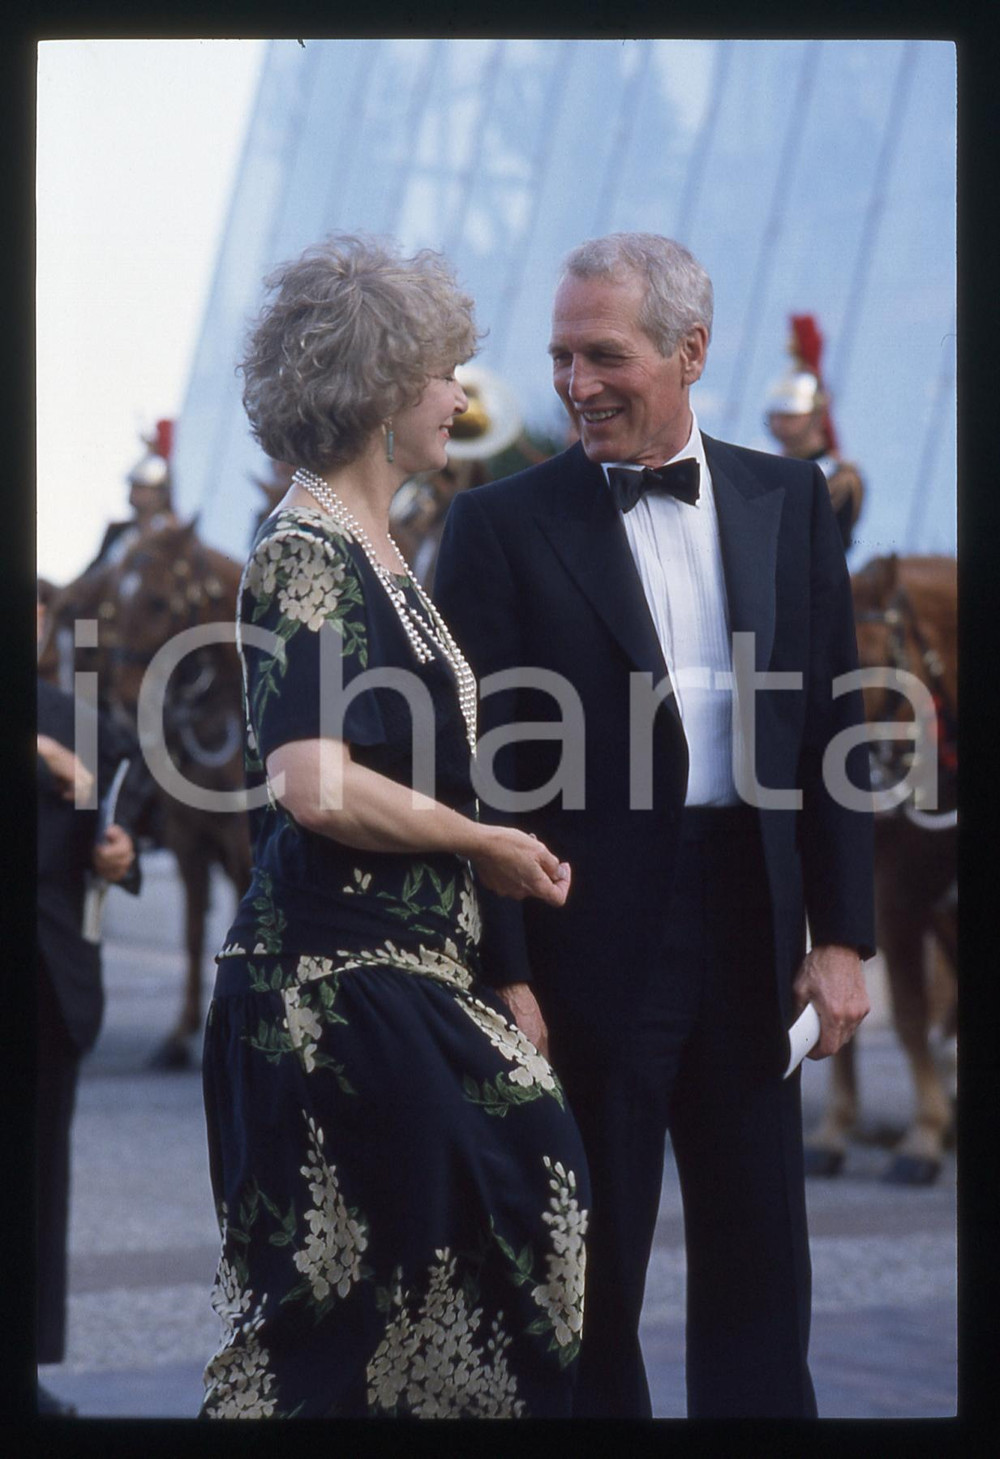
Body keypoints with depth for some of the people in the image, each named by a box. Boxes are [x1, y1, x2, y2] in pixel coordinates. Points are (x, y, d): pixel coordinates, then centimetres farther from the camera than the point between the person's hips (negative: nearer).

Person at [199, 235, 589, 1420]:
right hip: (339, 994, -10)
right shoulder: (307, 560, -14)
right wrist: (484, 842, -13)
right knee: (335, 1320, -4)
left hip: (403, 979, 10)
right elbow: (318, 788, -25)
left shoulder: (365, 553, 15)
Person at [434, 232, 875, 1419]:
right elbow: (478, 770, -6)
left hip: (749, 927, 3)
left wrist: (840, 935, 3)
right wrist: (503, 975, -11)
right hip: (591, 943, -3)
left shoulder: (789, 502, 7)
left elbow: (830, 732, 9)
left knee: (759, 1271, 9)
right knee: (590, 1275, 5)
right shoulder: (504, 525, -3)